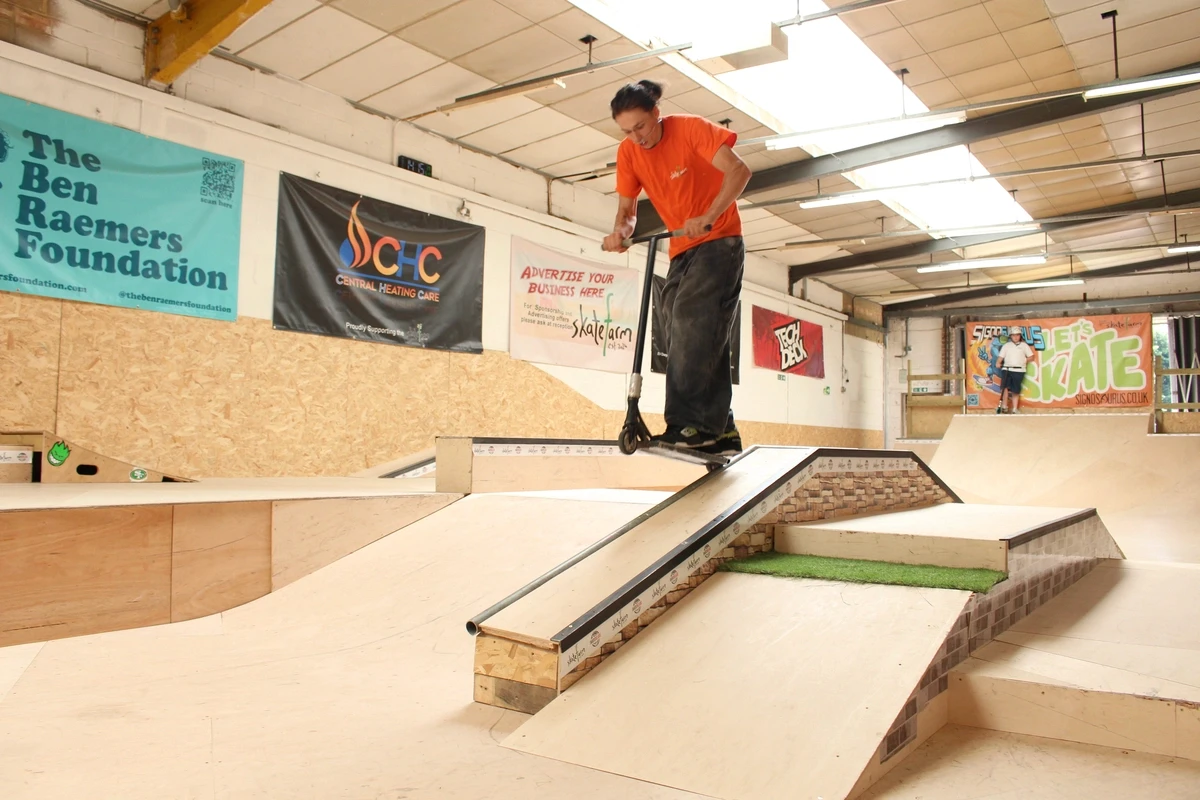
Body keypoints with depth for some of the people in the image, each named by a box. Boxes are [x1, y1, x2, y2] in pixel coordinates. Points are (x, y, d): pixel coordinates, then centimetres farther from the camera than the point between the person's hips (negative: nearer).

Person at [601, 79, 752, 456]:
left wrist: (707, 217, -36)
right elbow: (627, 208, 4)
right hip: (681, 252, 7)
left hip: (719, 242, -7)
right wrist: (620, 231, -20)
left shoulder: (691, 128, -13)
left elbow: (738, 170, -23)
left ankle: (687, 423, -27)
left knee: (692, 323, -24)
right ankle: (720, 431, 10)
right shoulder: (628, 151, 2)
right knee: (700, 342, 5)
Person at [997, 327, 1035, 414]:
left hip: (1019, 371, 0)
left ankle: (1014, 410, 10)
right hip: (1007, 369, 0)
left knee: (1015, 391, 3)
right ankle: (1003, 407, -3)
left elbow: (1031, 356, 12)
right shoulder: (1006, 345, 11)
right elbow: (1001, 356, 3)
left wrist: (1024, 361, -2)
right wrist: (998, 363, -15)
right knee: (1005, 387, -15)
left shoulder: (1024, 345, 10)